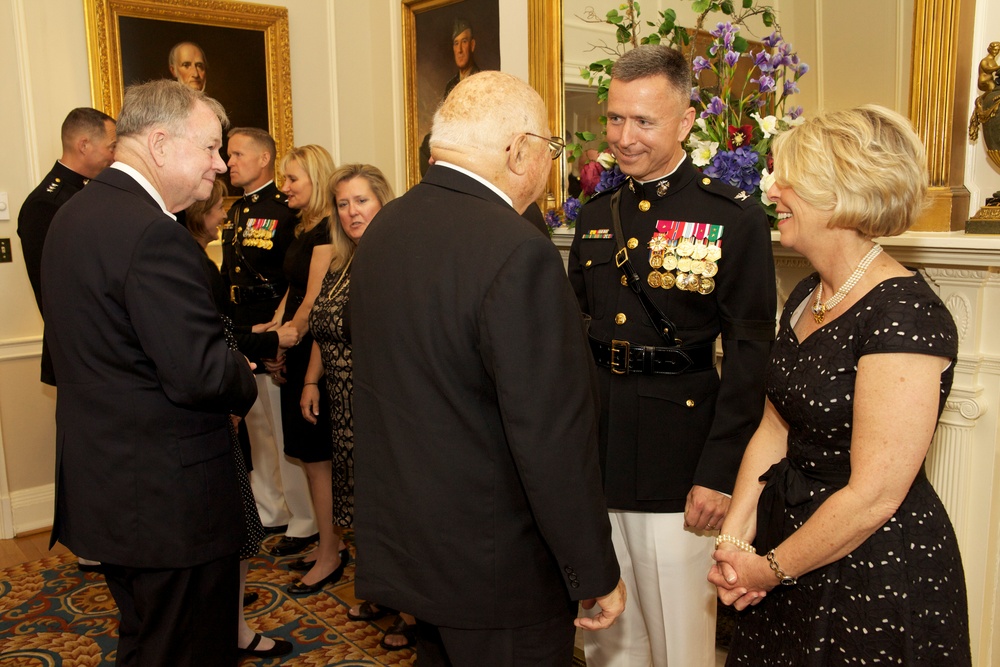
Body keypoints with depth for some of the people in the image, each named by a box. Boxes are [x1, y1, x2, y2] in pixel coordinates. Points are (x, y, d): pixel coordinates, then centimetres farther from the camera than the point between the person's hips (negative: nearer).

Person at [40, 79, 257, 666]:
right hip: (170, 497, -10)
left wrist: (226, 370, 6)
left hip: (104, 484, 10)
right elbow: (201, 372, -28)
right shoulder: (154, 233, -23)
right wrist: (244, 384, -5)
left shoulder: (75, 212, 9)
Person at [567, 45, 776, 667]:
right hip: (592, 449, 5)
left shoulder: (735, 217, -8)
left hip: (677, 451, -5)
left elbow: (749, 354, -10)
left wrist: (720, 473, -13)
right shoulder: (596, 216, 8)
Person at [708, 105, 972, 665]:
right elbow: (775, 427, 4)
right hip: (790, 529, 8)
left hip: (879, 574, -7)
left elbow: (874, 496, -24)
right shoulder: (807, 298, 3)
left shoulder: (905, 315, -24)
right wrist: (735, 538, -5)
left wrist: (773, 568, -13)